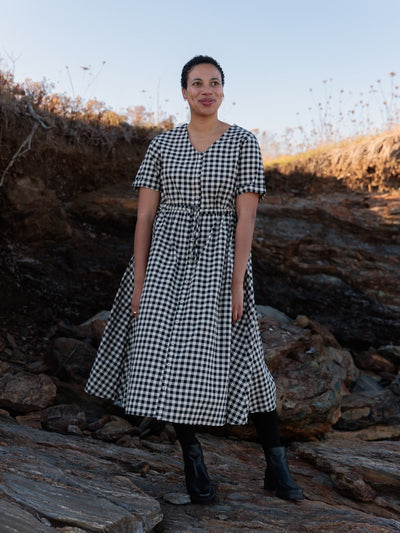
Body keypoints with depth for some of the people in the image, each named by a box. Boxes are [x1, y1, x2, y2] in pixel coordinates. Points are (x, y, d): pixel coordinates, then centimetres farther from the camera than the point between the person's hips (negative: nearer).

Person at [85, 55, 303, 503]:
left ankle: (276, 466, 11)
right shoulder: (162, 145, 6)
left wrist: (237, 284, -13)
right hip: (166, 258, 2)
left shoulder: (244, 144, 0)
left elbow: (246, 219, -7)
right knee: (166, 361, -2)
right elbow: (144, 217, 3)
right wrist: (139, 282, -2)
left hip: (218, 260, -2)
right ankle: (192, 456, 20)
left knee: (236, 359, -5)